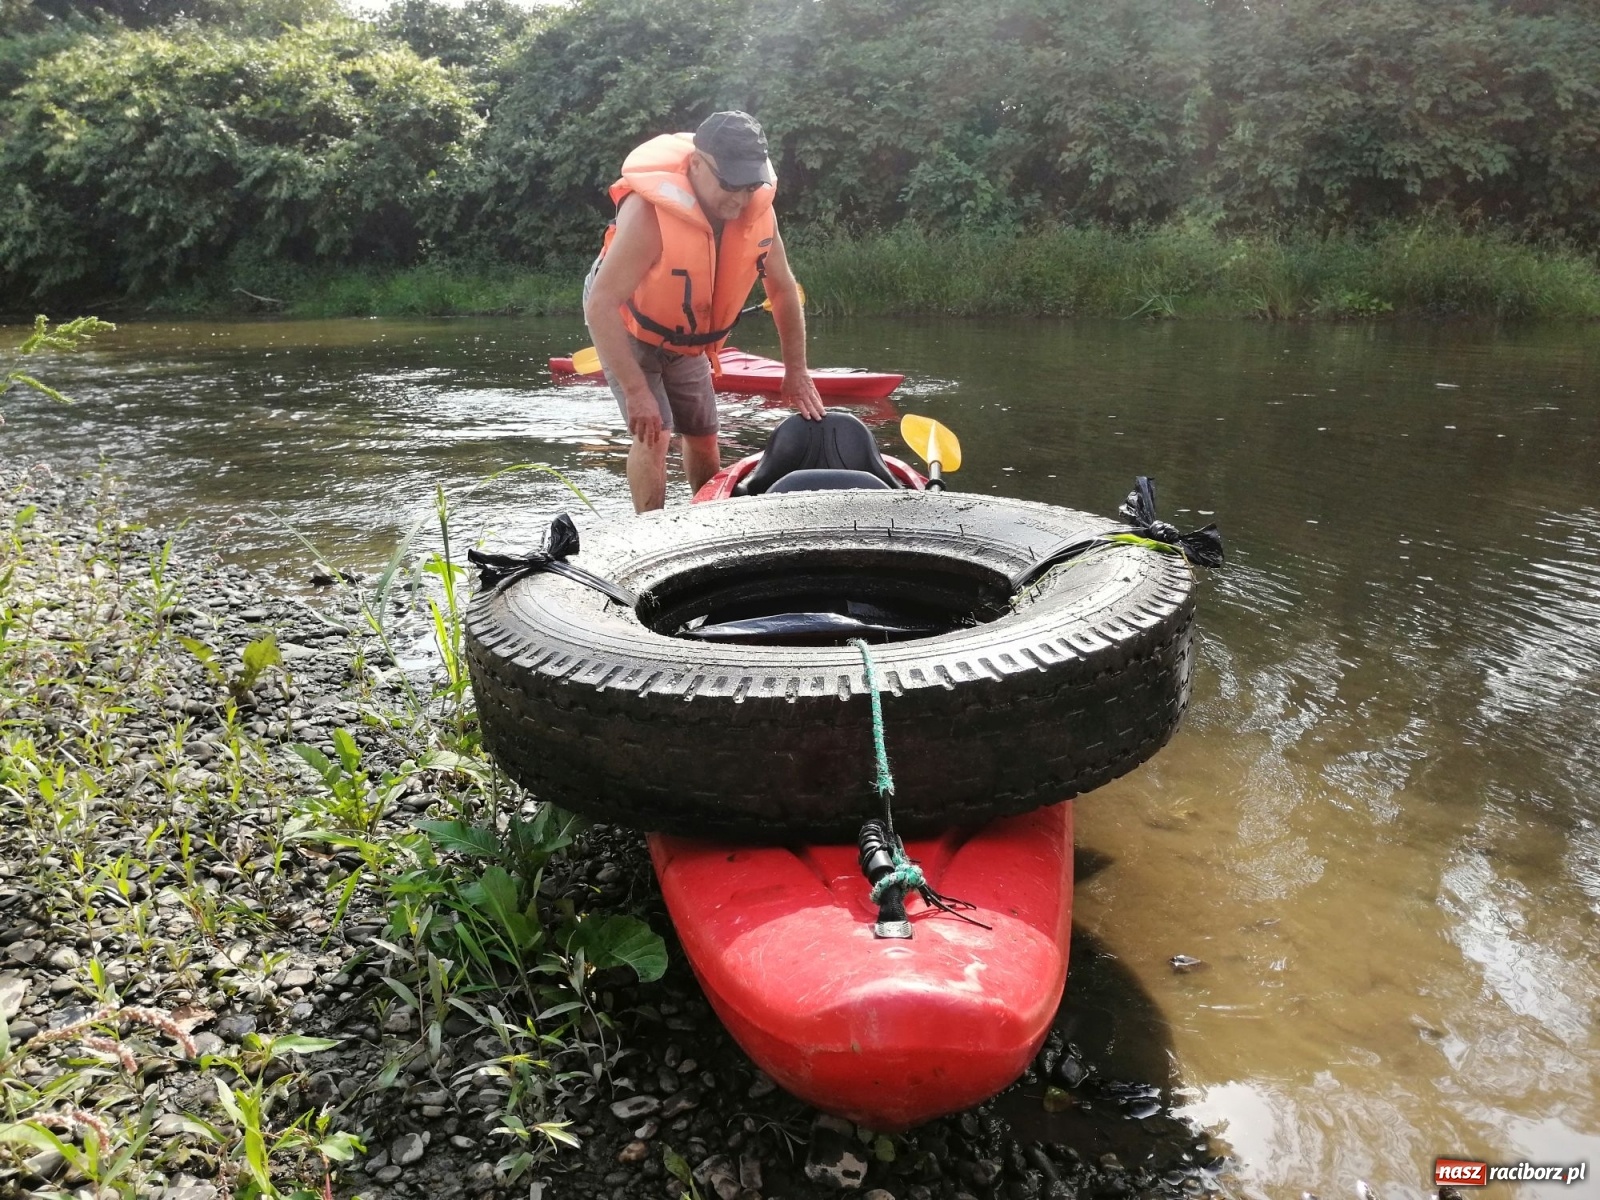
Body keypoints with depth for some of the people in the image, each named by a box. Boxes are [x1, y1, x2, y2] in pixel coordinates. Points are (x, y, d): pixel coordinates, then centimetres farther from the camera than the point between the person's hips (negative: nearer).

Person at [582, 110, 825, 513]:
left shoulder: (757, 208, -21)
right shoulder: (649, 212, -38)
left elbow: (783, 288, -5)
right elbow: (601, 307, -39)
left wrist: (796, 371, -3)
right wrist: (636, 391, -41)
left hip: (686, 339, 5)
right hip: (624, 327, -5)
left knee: (703, 437, 10)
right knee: (653, 434, -19)